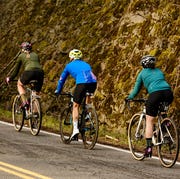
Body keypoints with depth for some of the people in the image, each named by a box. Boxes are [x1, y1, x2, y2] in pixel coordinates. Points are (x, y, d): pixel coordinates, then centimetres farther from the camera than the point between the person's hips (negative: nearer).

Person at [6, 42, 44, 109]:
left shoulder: (21, 56, 23)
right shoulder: (35, 55, 33)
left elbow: (16, 70, 27)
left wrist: (9, 78, 42)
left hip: (29, 71, -3)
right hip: (40, 72, 3)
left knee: (20, 84, 27)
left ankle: (25, 102, 7)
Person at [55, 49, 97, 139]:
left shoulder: (69, 65, 24)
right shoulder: (86, 64, 35)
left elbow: (62, 79, 33)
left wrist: (57, 91, 47)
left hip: (81, 83, -4)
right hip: (93, 82, 4)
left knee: (75, 106, 8)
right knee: (87, 95, 38)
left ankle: (75, 128, -4)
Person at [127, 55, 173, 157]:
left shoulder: (142, 73, 21)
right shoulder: (159, 71, 31)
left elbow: (136, 90, 25)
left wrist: (129, 98, 41)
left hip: (155, 94, -3)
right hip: (168, 93, 4)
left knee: (149, 121, 5)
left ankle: (149, 147, -2)